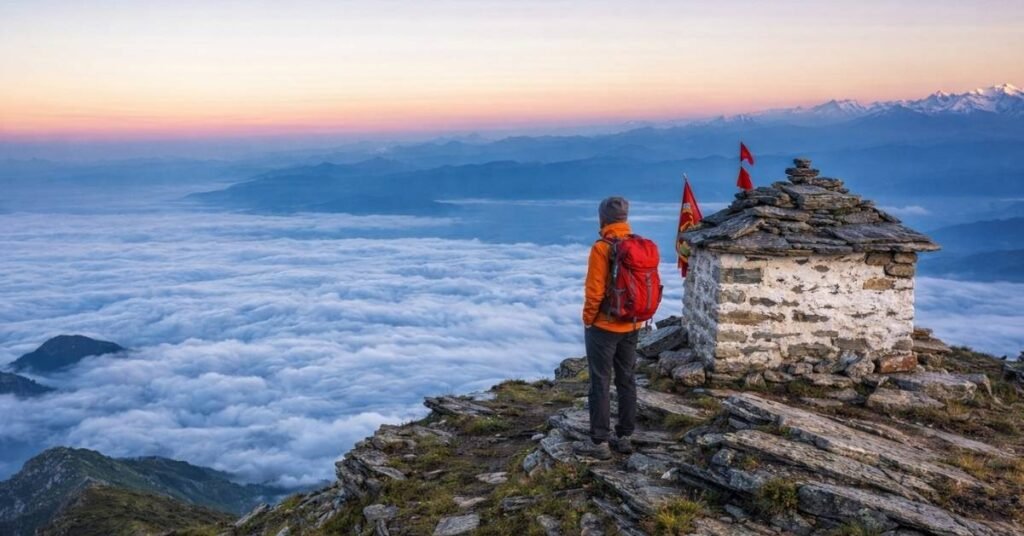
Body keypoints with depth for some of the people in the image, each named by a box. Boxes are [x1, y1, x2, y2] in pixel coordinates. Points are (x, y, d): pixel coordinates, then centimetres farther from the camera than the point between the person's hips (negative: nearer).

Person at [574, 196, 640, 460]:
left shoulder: (602, 248, -18)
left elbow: (594, 291, -18)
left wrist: (588, 319, -4)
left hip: (604, 326, -7)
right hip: (631, 326, 7)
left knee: (600, 382, 0)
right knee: (626, 380, 13)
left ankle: (599, 442, 5)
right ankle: (624, 436, 21)